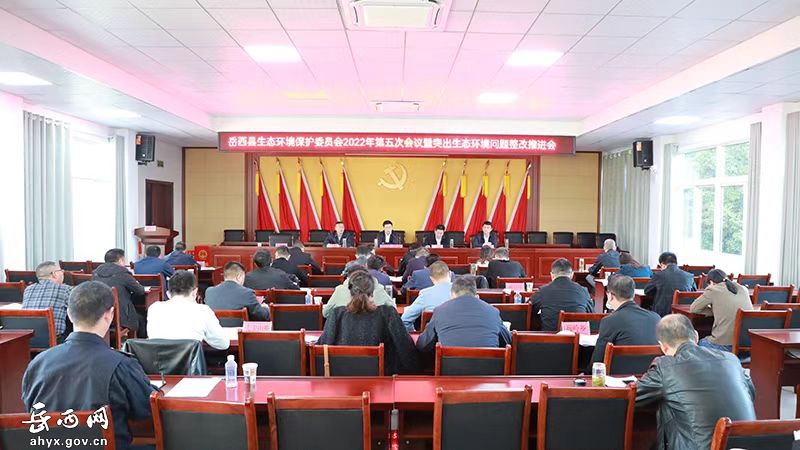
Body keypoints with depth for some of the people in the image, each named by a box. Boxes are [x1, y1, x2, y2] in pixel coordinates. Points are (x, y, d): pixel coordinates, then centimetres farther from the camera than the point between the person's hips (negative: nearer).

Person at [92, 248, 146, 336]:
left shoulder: (96, 273, 6)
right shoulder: (123, 274, -11)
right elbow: (140, 291, -2)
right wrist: (137, 285, 20)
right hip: (120, 319, -6)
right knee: (141, 319, 22)